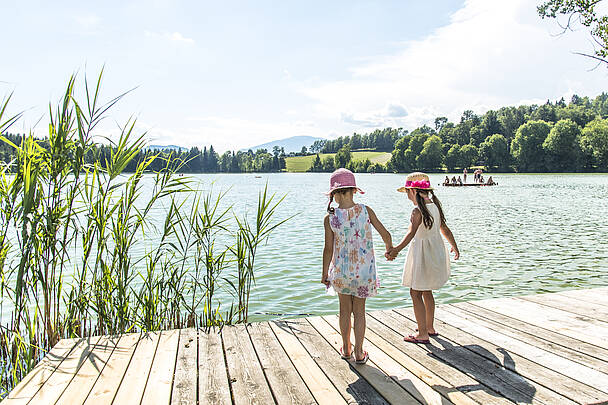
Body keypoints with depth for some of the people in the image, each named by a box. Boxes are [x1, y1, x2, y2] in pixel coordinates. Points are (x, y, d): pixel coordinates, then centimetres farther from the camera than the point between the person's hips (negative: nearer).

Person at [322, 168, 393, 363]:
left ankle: (346, 349, 32)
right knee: (359, 311, 13)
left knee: (345, 310, 18)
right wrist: (390, 249, 21)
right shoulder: (366, 211, -9)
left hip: (341, 270, 0)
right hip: (364, 270, 0)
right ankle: (359, 353, 19)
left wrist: (325, 274, 4)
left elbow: (328, 249, -9)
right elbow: (386, 234, -1)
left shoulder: (330, 218, -12)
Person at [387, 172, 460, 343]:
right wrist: (454, 246, 30)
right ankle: (429, 327, 33)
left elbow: (411, 233, -35)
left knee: (416, 294, 1)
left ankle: (423, 334, 5)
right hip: (436, 250, 9)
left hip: (422, 252, -9)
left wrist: (396, 249, -47)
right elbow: (445, 228, 16)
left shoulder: (418, 210, -20)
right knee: (426, 291, 21)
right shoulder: (435, 205, 5)